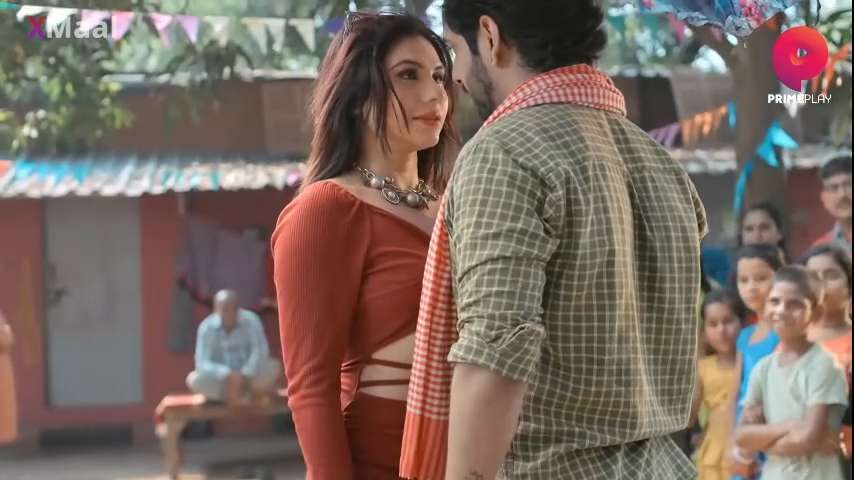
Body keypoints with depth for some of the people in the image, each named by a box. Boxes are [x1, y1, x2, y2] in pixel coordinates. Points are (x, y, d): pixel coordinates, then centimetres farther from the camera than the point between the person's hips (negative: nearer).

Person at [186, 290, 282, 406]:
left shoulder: (251, 321, -15)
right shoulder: (207, 327, -16)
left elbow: (260, 351, -22)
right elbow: (202, 363, -23)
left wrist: (245, 375, -37)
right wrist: (228, 374, -39)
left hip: (250, 376, 0)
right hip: (222, 378, 0)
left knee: (274, 368, -28)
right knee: (194, 379, -28)